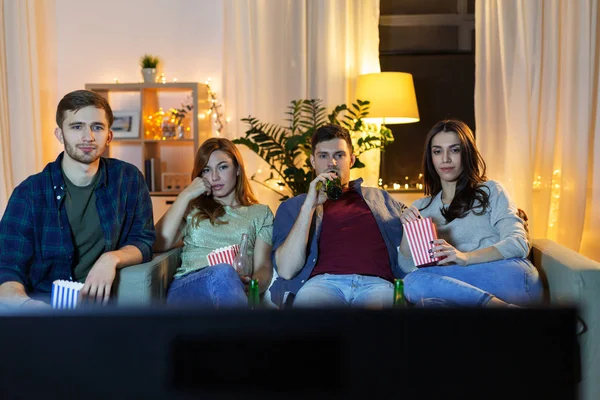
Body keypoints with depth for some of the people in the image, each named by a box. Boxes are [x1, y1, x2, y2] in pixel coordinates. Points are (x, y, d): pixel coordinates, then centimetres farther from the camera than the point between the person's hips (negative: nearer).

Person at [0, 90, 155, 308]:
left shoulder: (129, 179, 3)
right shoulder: (29, 192, -2)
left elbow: (143, 241, 8)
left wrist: (112, 258, -15)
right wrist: (22, 302, -30)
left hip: (99, 300, 0)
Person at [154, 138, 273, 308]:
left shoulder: (260, 213, 25)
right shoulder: (192, 209, 28)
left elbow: (263, 266, 10)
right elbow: (159, 244, 9)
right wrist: (185, 195, 10)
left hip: (236, 289, 0)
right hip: (186, 286, 1)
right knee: (222, 272, -39)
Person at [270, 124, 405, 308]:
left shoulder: (379, 197, 26)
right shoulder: (292, 206, 20)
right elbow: (286, 271, 3)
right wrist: (309, 205, -1)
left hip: (377, 283, 1)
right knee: (308, 297, -36)